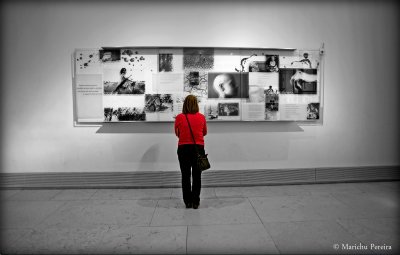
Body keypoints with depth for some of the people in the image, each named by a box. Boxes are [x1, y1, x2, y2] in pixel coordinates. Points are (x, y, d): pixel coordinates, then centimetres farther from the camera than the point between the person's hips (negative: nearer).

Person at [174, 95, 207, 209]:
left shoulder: (179, 117, -6)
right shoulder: (202, 117, -2)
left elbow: (177, 133, 8)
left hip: (183, 148, 0)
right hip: (198, 148, 1)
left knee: (185, 176, 11)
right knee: (197, 176, 10)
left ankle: (188, 201, 17)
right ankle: (195, 202, 16)